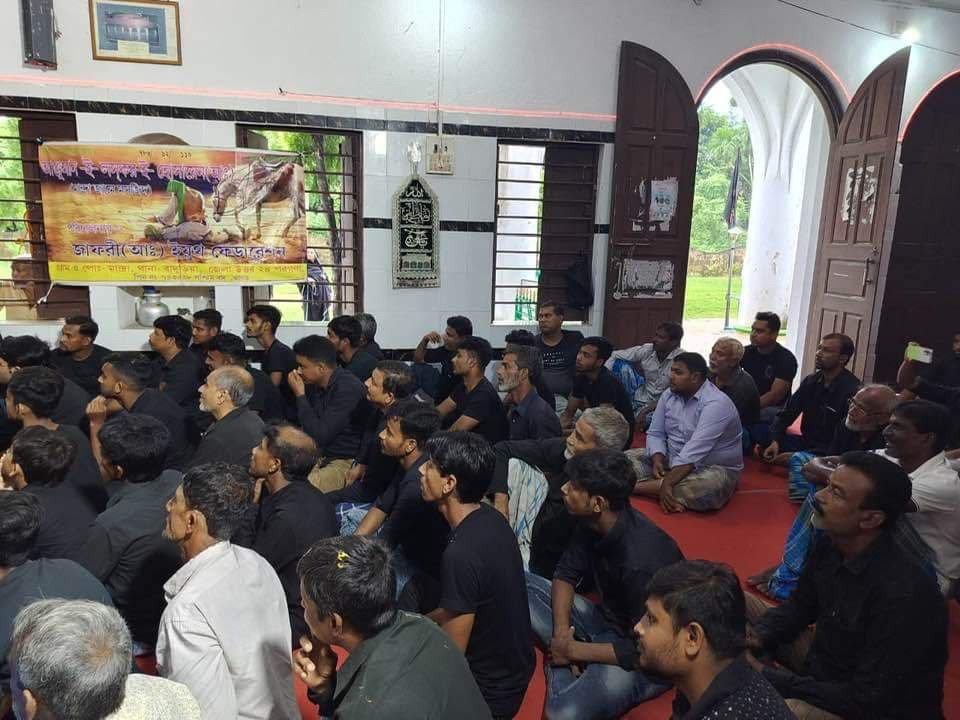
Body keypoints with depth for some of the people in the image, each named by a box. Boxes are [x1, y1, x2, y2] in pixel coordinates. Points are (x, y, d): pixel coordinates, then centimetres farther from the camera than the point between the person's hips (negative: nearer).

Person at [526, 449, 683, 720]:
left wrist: (574, 650, -16)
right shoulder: (593, 523, -10)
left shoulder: (641, 563, -33)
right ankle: (561, 659, -7)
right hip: (607, 621, 8)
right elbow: (566, 574, 3)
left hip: (646, 656, -8)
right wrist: (561, 632, -14)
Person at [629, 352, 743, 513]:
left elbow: (695, 451, -32)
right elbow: (655, 433, 2)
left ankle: (633, 486, -29)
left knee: (708, 487, -40)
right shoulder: (669, 395, 0)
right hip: (673, 460, 7)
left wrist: (667, 482, -36)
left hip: (713, 468, -6)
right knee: (627, 458, -6)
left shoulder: (716, 403, -23)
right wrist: (658, 461, -19)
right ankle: (671, 496, -24)